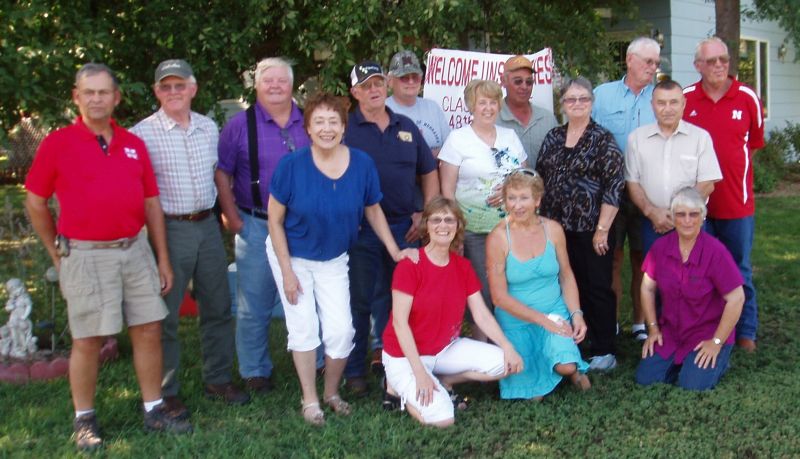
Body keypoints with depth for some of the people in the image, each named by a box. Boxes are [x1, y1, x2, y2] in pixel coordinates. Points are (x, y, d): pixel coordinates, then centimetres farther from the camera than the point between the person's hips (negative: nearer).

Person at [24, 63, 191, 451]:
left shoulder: (134, 144, 9)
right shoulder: (58, 143, -3)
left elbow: (151, 203, 11)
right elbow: (35, 203, 3)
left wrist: (163, 258, 10)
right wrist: (57, 253, 4)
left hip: (135, 250, 4)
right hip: (85, 255, -4)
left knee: (148, 331, 7)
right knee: (88, 340, 3)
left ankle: (154, 410, 21)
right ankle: (84, 420, 18)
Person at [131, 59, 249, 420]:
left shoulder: (209, 128, 8)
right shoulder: (143, 134, -9)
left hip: (207, 225, 5)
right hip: (169, 229, -5)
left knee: (217, 307, 13)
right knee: (164, 315, 2)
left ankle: (218, 379, 28)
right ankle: (165, 392, 14)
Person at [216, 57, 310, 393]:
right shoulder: (240, 125, 0)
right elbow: (222, 174, 1)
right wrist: (232, 217, -6)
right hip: (257, 227, -2)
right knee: (254, 305, 4)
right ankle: (255, 371, 18)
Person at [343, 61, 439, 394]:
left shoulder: (406, 127, 11)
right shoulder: (346, 129, -2)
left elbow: (429, 172, 16)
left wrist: (425, 214, 6)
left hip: (403, 228, 4)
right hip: (361, 230, -4)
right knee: (358, 302, 3)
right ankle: (354, 370, 15)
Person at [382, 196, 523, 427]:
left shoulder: (463, 267, 1)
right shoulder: (410, 265, -18)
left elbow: (482, 315, 0)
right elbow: (399, 322, -20)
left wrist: (507, 347, -15)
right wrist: (420, 373, -25)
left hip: (447, 348, 6)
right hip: (406, 355, -6)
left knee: (507, 364, -9)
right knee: (442, 418, -23)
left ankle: (442, 382, 8)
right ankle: (400, 386, 6)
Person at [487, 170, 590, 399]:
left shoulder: (553, 229, -4)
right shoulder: (498, 238, -14)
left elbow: (566, 276, 6)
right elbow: (500, 296, -13)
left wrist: (576, 314, -8)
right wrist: (543, 320, -16)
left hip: (555, 312, 1)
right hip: (515, 319, -1)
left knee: (566, 366, -26)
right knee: (532, 393, -6)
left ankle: (572, 367, 11)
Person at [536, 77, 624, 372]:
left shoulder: (603, 140, -5)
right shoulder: (553, 138, 11)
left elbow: (614, 187, -10)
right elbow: (540, 180, 15)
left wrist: (602, 229, -13)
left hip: (591, 230, -5)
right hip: (556, 229, 5)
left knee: (596, 289, 2)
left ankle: (603, 351, 12)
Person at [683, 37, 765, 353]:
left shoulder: (748, 98, -2)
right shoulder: (684, 99, -2)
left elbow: (755, 143, 11)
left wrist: (734, 170, 8)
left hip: (737, 202, 0)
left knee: (739, 270, 10)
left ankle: (745, 332, 22)